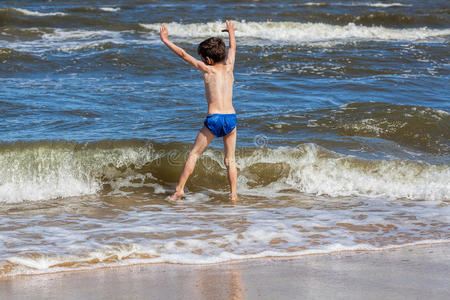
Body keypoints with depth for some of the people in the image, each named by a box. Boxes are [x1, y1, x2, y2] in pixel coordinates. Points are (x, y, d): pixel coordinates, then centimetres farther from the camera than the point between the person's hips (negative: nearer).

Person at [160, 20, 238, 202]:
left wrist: (166, 41, 17)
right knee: (230, 159, 12)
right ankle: (233, 194, 6)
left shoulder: (207, 70, 1)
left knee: (194, 154, 7)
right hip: (231, 118, 3)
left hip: (213, 119, -3)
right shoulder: (228, 68, 10)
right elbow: (232, 48, 31)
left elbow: (183, 54, 8)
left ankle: (179, 189, 4)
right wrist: (231, 33, 49)